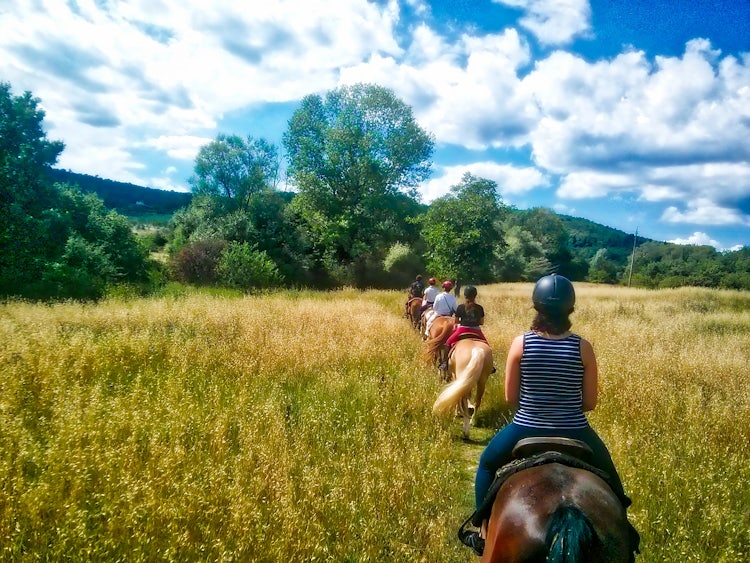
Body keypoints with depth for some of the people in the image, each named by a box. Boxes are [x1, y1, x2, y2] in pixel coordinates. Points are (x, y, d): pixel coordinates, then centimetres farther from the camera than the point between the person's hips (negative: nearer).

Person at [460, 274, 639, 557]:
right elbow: (590, 402, -4)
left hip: (526, 429, -1)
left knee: (487, 463, 28)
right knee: (606, 470, 34)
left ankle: (483, 533, 31)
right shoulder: (583, 347, -11)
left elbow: (510, 397, -6)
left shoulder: (521, 343, -12)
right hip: (574, 433, 1)